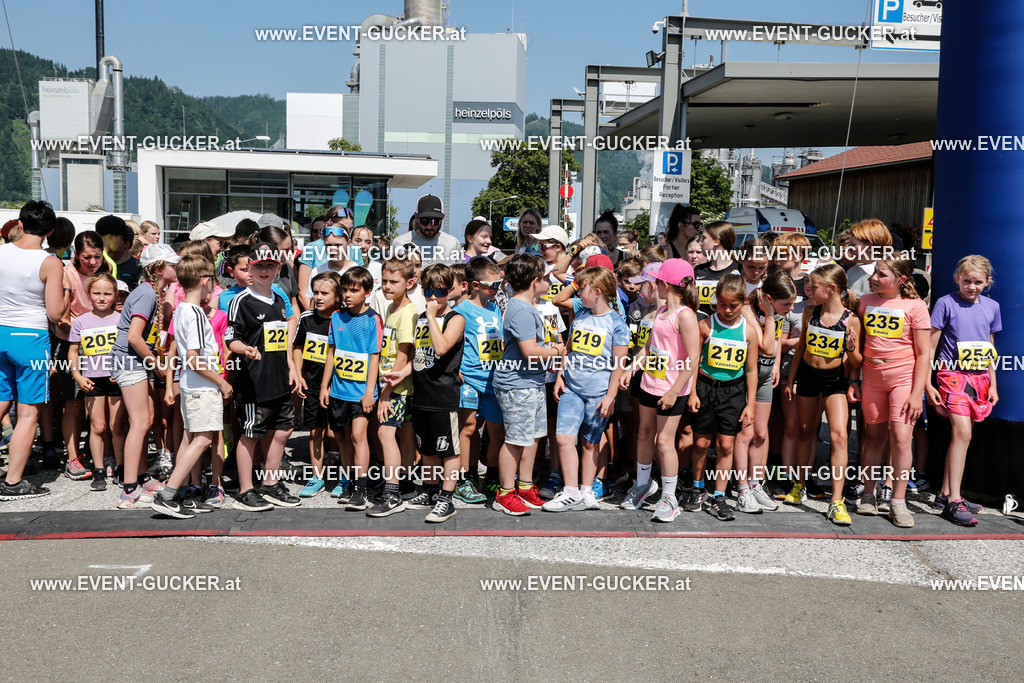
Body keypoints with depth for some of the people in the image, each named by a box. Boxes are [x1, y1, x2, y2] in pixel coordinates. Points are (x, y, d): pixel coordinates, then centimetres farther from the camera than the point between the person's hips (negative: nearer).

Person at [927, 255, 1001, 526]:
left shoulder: (991, 306, 10)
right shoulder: (946, 304, -4)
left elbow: (990, 348, 19)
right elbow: (930, 346, -3)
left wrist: (992, 384, 15)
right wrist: (927, 383, -7)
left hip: (980, 377, 5)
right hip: (952, 374, -5)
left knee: (960, 434, 8)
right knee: (962, 432, -15)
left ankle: (945, 494, 17)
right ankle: (953, 501, -14)